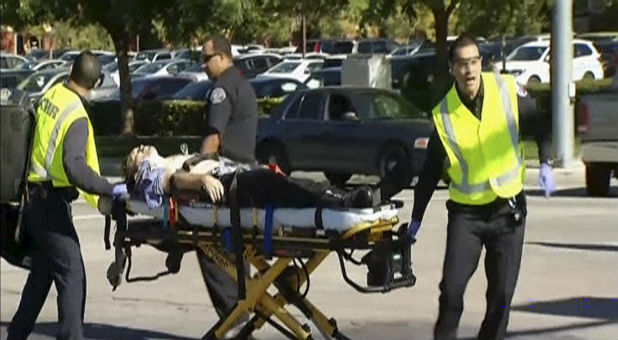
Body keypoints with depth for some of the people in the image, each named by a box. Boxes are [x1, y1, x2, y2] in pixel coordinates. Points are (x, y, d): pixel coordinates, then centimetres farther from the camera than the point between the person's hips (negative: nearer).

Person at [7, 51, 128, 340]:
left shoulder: (51, 96, 5)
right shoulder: (77, 118, -20)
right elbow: (74, 168, -32)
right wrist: (109, 190, -29)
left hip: (36, 196, 9)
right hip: (52, 203, -9)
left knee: (43, 270, 21)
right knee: (71, 275, -10)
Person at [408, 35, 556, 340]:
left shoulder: (508, 91, -7)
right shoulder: (444, 114, -7)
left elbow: (539, 128, 8)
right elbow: (430, 171, 3)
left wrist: (545, 164, -7)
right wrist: (416, 218, 5)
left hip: (508, 209, 1)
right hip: (466, 212, -1)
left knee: (502, 292, 4)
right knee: (451, 287, -10)